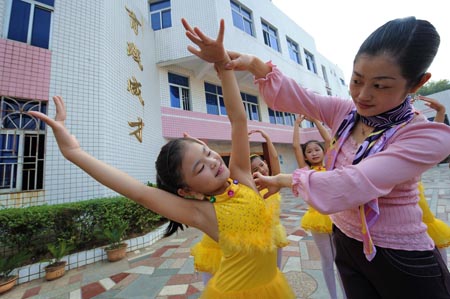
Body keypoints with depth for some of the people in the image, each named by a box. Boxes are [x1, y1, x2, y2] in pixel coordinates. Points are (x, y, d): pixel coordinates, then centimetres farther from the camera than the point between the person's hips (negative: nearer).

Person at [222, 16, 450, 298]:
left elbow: (342, 189, -35)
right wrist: (255, 64, -31)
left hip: (401, 263, -4)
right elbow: (290, 95, -15)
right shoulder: (344, 112, -8)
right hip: (347, 244, 5)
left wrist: (284, 179, -22)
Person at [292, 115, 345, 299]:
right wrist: (297, 123, 2)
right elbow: (295, 146, -7)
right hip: (318, 216, -1)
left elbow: (328, 140, -1)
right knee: (327, 260, 15)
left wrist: (315, 120, 4)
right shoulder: (306, 170, -1)